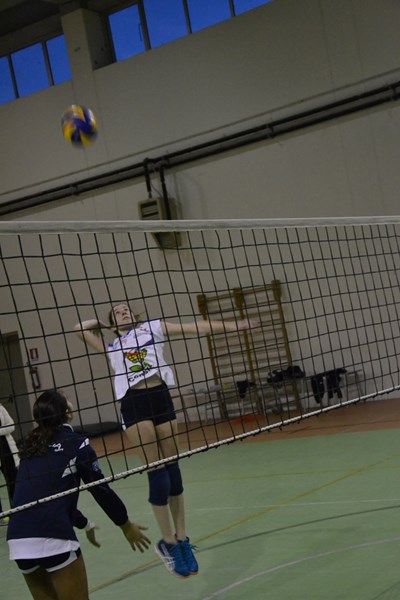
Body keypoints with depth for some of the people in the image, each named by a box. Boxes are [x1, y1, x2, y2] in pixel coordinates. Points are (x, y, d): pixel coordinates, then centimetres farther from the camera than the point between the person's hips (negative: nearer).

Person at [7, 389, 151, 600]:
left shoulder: (31, 447, 20)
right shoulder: (76, 443, 3)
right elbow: (100, 489, 4)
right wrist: (126, 526, 20)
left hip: (17, 541, 6)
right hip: (52, 537, -6)